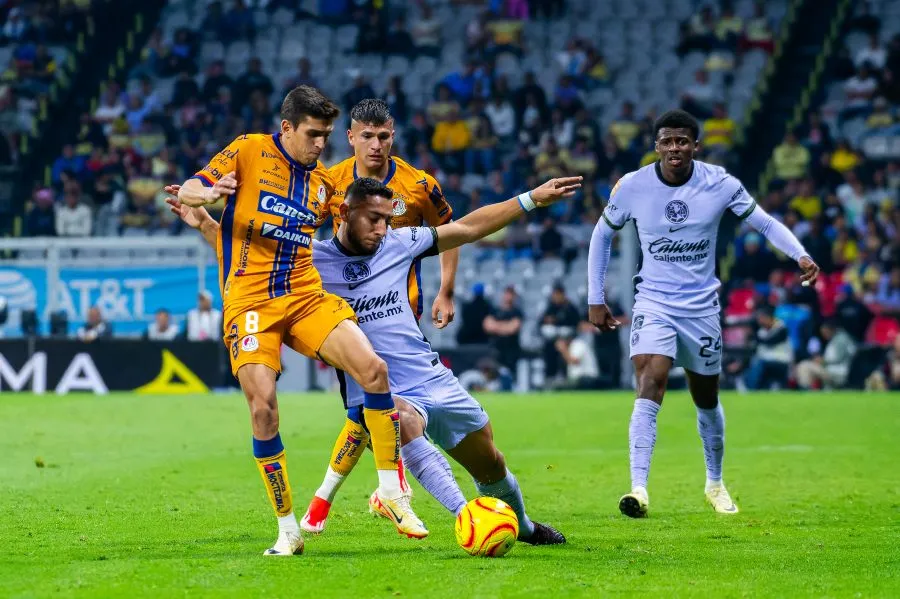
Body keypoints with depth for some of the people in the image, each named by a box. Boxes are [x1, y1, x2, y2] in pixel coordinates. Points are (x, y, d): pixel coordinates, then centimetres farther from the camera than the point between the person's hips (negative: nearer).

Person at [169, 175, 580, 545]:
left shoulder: (399, 243, 5)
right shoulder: (313, 260, -2)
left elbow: (468, 228, 12)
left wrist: (531, 200, 12)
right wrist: (205, 224, -17)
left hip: (433, 379, 4)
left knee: (491, 465, 13)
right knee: (406, 424, -39)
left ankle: (522, 526, 43)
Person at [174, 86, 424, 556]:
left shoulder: (323, 181, 15)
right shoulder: (249, 151, 2)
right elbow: (188, 190, -6)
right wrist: (206, 193, -28)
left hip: (306, 296, 4)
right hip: (250, 302, -4)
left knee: (372, 368, -16)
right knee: (263, 406, -17)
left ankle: (392, 493, -4)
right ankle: (288, 529, -3)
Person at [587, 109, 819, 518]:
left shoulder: (719, 184, -10)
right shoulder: (632, 187, -8)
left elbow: (766, 223, -3)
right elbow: (602, 235, 7)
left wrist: (800, 254, -21)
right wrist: (595, 298, 6)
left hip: (702, 307, 1)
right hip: (654, 304, -1)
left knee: (707, 400, 14)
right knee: (650, 388, -22)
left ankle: (715, 483, 37)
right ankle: (638, 488, -27)